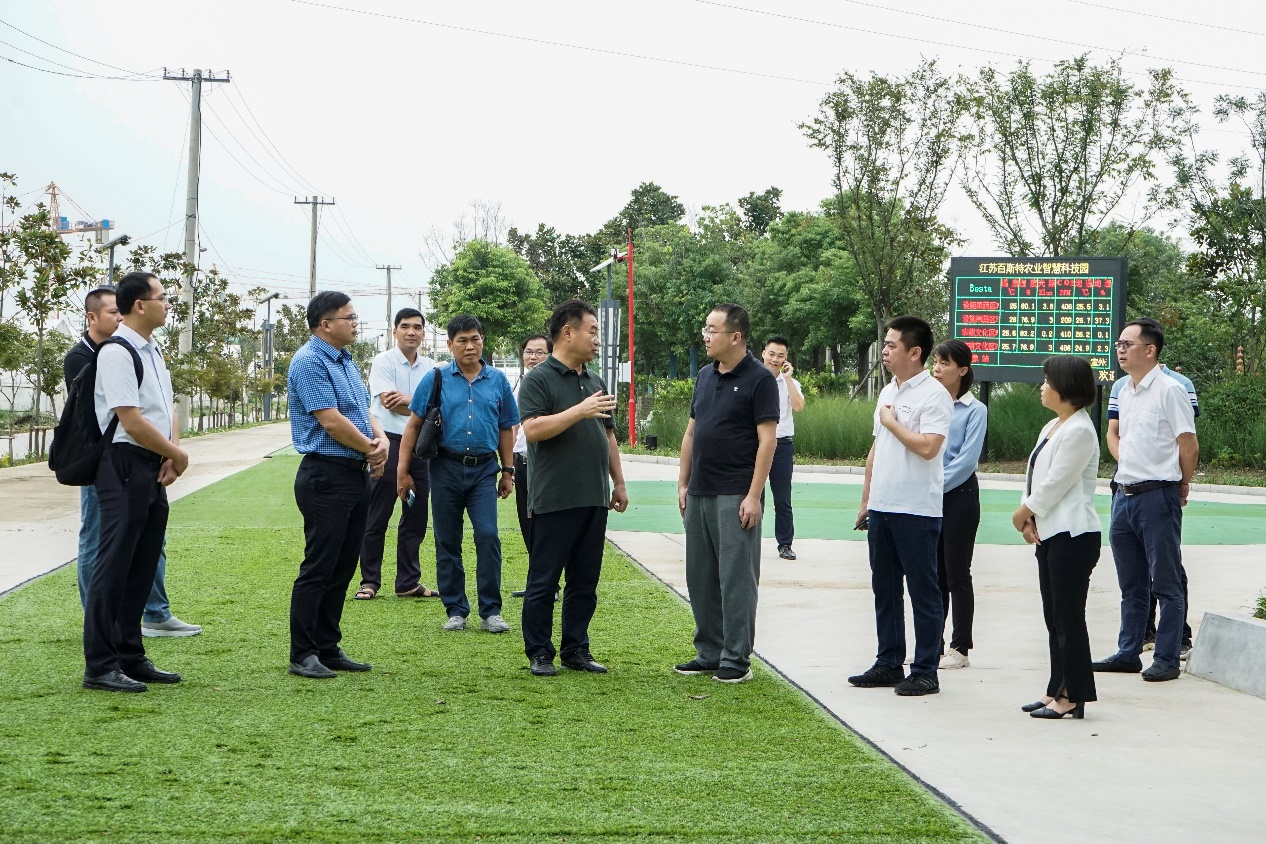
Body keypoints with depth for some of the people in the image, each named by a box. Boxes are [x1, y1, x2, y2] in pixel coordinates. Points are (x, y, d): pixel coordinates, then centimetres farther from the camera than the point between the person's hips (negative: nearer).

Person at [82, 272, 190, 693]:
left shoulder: (152, 350, 14)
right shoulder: (117, 353, -16)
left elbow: (166, 409, 17)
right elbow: (132, 423, -20)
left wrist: (172, 452, -1)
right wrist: (178, 455, -8)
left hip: (153, 469, 9)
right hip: (124, 466, -9)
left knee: (143, 567, 13)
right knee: (114, 566, -5)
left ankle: (130, 657, 22)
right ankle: (99, 666, 0)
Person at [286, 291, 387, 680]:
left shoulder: (346, 361, 16)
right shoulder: (310, 362, -13)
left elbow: (364, 411, 17)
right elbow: (331, 421, -19)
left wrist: (381, 440, -4)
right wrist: (371, 449, -7)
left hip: (357, 474, 9)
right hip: (326, 476, -9)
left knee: (342, 568, 12)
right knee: (318, 568, -5)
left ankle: (328, 647, 19)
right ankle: (302, 655, 2)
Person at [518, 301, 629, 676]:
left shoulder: (595, 382, 17)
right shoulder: (538, 379, -7)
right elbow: (533, 429, -20)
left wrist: (618, 481, 19)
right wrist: (579, 411, -23)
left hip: (594, 499, 7)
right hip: (554, 500, -7)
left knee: (585, 583, 10)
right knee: (544, 581, 1)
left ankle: (576, 649, 18)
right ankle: (539, 653, 8)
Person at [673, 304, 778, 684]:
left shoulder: (759, 380, -9)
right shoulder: (705, 376, 13)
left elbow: (767, 440, -13)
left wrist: (753, 496, -18)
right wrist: (683, 483, 14)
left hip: (735, 495, -7)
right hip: (699, 493, 8)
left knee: (736, 578, -3)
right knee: (700, 578, 11)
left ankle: (737, 660, 4)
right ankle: (709, 653, 20)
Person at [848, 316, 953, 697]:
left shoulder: (934, 395, -11)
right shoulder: (887, 393, 15)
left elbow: (927, 447, -24)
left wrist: (892, 422, -11)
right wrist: (866, 499, 19)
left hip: (916, 510, -8)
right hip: (881, 507, 8)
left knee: (922, 591, 0)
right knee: (884, 590, 13)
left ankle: (925, 672, 6)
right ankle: (888, 664, 23)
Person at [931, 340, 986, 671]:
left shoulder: (974, 411, -7)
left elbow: (966, 460, -12)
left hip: (959, 495, -5)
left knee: (957, 575, 1)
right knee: (932, 574, 10)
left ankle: (960, 649, 8)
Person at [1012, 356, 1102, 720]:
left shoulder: (1079, 431, -14)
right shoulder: (1052, 427, 17)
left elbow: (1055, 483, -16)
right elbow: (1035, 475, 14)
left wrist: (1023, 512, -5)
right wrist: (1029, 518, 0)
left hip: (1073, 535, -10)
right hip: (1049, 533, 10)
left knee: (1069, 617, -6)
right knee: (1054, 617, 12)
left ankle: (1073, 696, 0)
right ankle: (1058, 691, 18)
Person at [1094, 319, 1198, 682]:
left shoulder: (1169, 390, -11)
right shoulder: (1123, 391, 11)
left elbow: (1189, 446, -11)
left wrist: (1182, 487, 0)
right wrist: (1129, 465, 13)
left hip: (1157, 496, -8)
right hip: (1123, 495, 8)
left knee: (1166, 583, 0)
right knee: (1131, 584, 15)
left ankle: (1167, 659, 5)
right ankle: (1128, 654, 23)